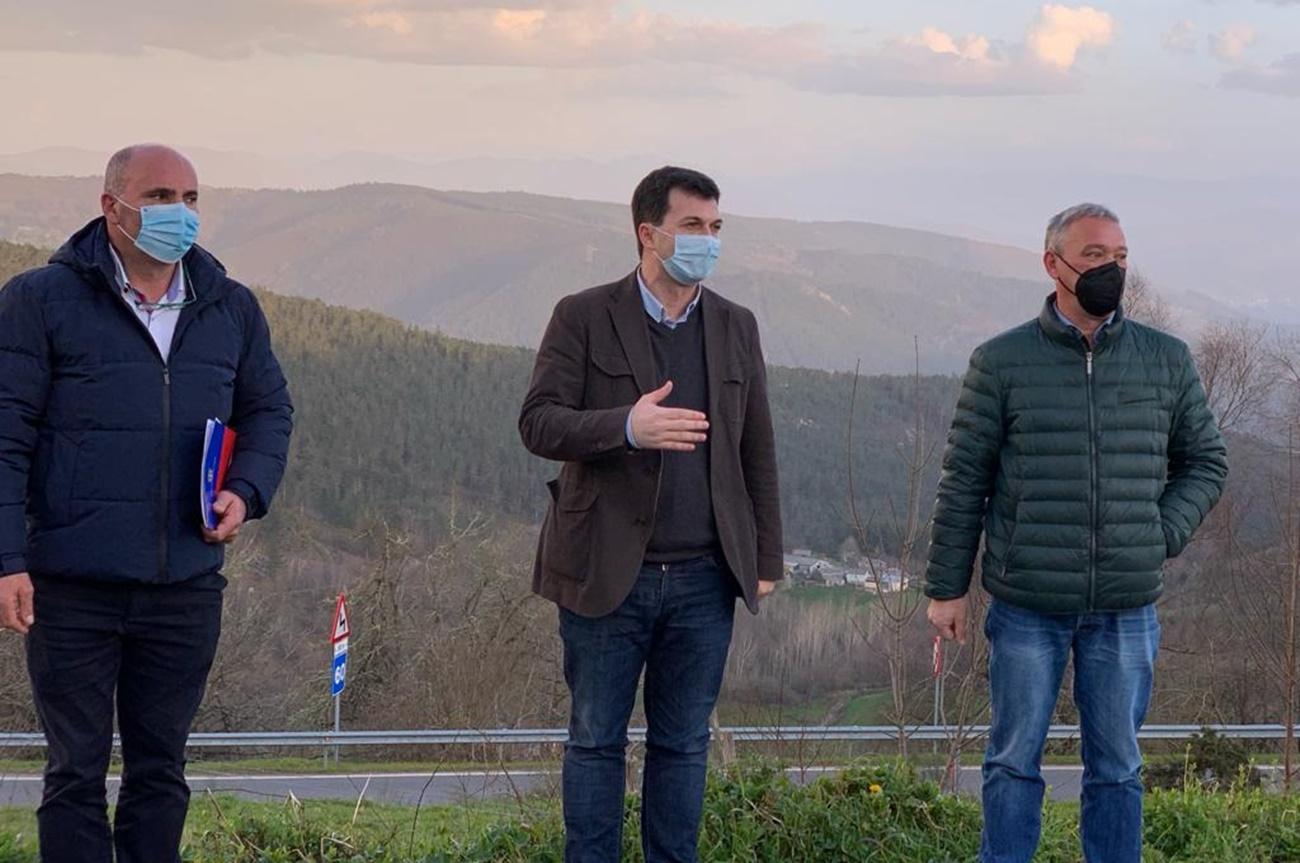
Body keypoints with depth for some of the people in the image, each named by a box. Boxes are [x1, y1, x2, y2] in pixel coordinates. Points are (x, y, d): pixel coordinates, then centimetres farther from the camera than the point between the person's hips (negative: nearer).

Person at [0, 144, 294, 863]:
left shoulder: (231, 309, 10)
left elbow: (269, 410, 22)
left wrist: (247, 491, 1)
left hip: (186, 587, 4)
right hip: (73, 587, -4)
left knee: (160, 770, 11)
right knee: (76, 771, 3)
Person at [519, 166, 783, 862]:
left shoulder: (736, 327, 10)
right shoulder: (584, 318, -3)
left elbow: (758, 452, 13)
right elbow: (538, 423, -11)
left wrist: (767, 558, 9)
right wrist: (626, 426, -27)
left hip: (704, 579, 3)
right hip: (607, 573, -3)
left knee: (683, 745, 9)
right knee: (596, 742, 6)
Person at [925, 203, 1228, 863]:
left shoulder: (1167, 361, 5)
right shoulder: (1001, 362, -1)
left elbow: (1205, 461, 15)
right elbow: (963, 481, 1)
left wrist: (1164, 535, -1)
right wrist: (946, 587, -1)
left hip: (1126, 610, 2)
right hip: (1026, 609, -2)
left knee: (1117, 767, 10)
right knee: (1014, 763, 7)